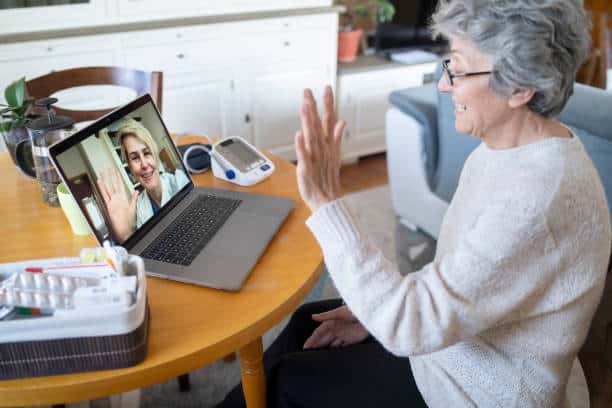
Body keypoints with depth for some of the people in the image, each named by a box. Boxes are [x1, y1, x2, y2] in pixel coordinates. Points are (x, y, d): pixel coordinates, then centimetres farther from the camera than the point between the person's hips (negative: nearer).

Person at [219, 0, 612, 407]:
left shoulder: (540, 196, -35)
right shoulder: (517, 145, -4)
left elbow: (412, 327, -35)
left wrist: (327, 203, -35)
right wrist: (381, 311, 1)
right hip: (457, 325, 8)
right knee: (307, 320, 14)